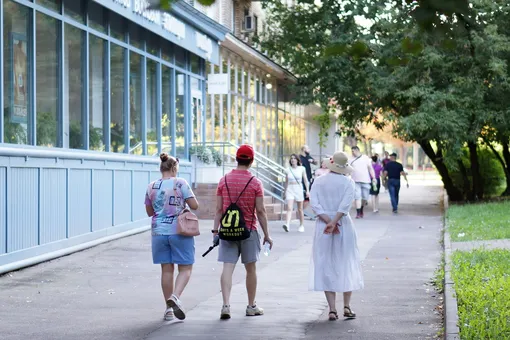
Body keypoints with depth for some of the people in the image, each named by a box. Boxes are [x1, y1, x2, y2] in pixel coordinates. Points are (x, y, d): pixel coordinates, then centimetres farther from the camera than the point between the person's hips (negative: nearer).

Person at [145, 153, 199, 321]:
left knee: (166, 270, 10)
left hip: (159, 232, 4)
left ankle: (169, 308, 13)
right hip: (180, 231, -4)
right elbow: (194, 205, -7)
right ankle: (175, 297, -20)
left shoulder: (151, 187, 4)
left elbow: (150, 212, 13)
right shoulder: (180, 183, -7)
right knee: (185, 268, 4)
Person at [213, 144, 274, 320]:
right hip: (249, 230, -1)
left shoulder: (224, 180, 1)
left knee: (227, 268, -2)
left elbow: (219, 209, 1)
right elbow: (260, 211, -6)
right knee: (251, 269, 11)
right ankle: (251, 306, 21)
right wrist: (266, 234, 0)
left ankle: (226, 305, -15)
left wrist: (215, 230, 7)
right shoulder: (255, 182, -6)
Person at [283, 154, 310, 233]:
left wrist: (307, 190, -3)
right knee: (289, 208, -14)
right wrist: (285, 192, 17)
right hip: (290, 189, 1)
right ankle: (287, 225, -27)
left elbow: (305, 180, 4)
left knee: (300, 209, 9)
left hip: (298, 189, -1)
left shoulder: (302, 169, 1)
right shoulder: (288, 169, 5)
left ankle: (301, 225, 22)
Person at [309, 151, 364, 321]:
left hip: (323, 226, 1)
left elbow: (314, 204, -9)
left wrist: (328, 221, -13)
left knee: (326, 267, 4)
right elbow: (345, 205, -17)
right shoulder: (348, 182, -4)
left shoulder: (319, 181, 2)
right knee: (347, 265, 12)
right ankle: (347, 306, 11)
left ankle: (332, 309, -1)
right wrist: (334, 222, -19)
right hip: (344, 226, -1)